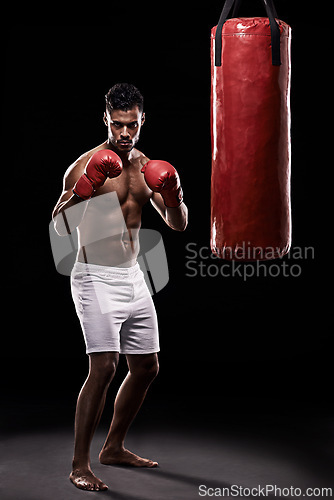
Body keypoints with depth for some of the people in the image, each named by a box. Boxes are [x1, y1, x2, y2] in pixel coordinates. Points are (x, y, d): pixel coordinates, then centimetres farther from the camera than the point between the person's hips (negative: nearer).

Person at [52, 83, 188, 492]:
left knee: (147, 368, 12)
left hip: (133, 277, 7)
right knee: (103, 367, -17)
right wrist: (84, 189, -31)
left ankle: (114, 447, 29)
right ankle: (79, 465, -3)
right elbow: (60, 226, -16)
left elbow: (178, 225, 12)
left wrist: (174, 197, -9)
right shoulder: (87, 165, -10)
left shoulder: (146, 167, 9)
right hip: (96, 277, -7)